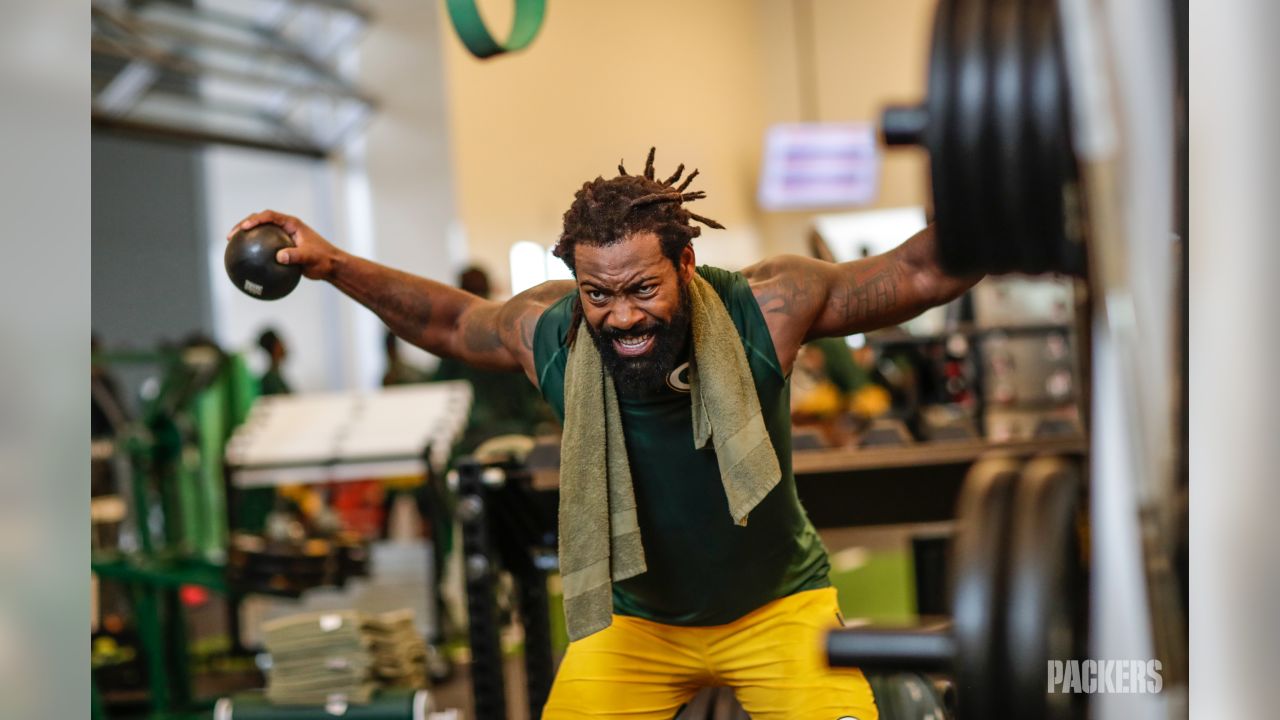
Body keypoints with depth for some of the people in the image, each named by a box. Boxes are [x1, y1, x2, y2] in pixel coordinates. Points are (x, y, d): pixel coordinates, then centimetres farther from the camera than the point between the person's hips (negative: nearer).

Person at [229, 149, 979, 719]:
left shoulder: (763, 308, -25)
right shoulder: (548, 331, -19)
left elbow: (916, 274, -17)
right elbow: (451, 321, 3)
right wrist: (333, 264, -3)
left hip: (774, 606, -2)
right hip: (633, 617, 2)